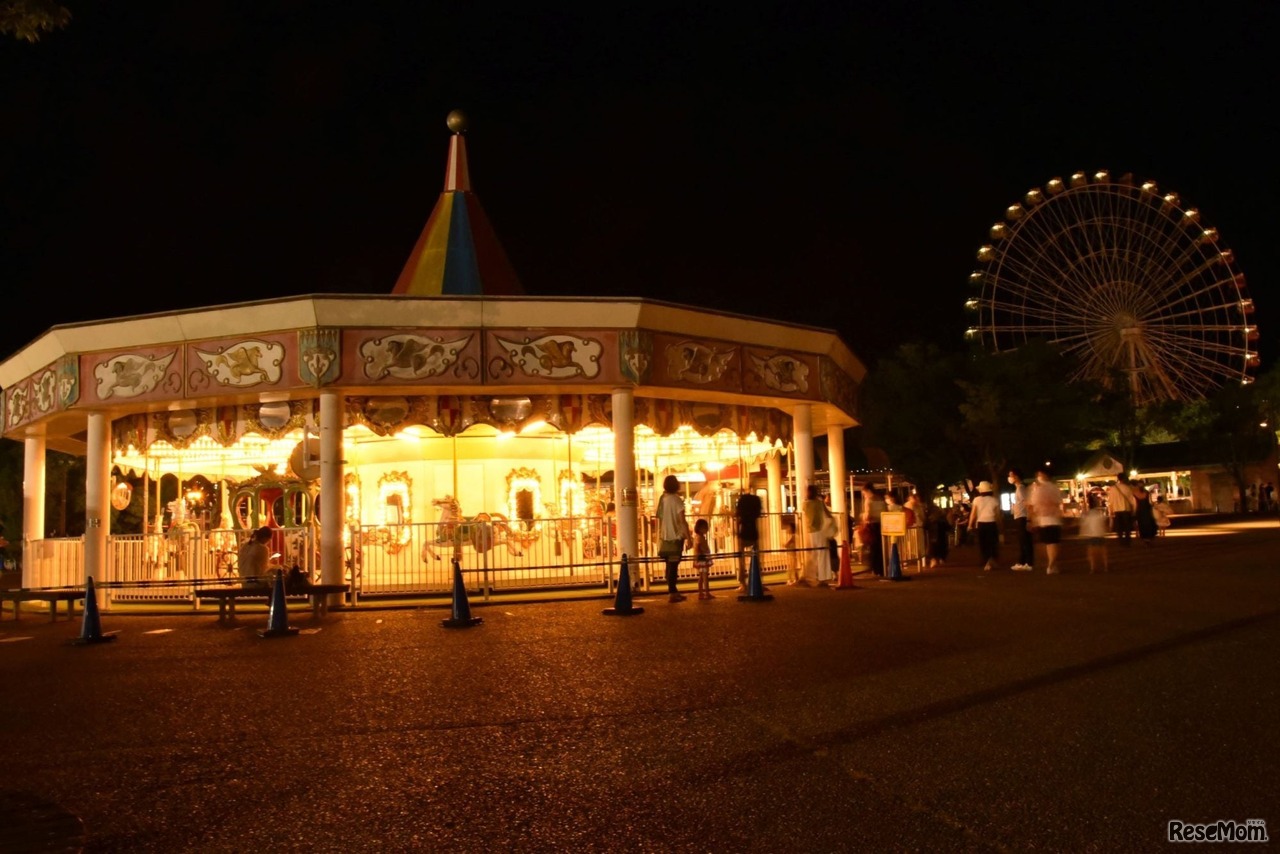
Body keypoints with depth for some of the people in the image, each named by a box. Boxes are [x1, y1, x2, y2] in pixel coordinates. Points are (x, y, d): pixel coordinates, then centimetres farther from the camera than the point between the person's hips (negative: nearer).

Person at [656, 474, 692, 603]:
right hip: (675, 536, -7)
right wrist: (688, 537, -15)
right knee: (673, 565, -3)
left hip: (665, 537, 7)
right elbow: (682, 521, -18)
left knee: (670, 565, 15)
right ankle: (672, 593, -1)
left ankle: (672, 591, 24)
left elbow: (660, 519, 11)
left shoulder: (663, 499, 6)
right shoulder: (676, 500, -14)